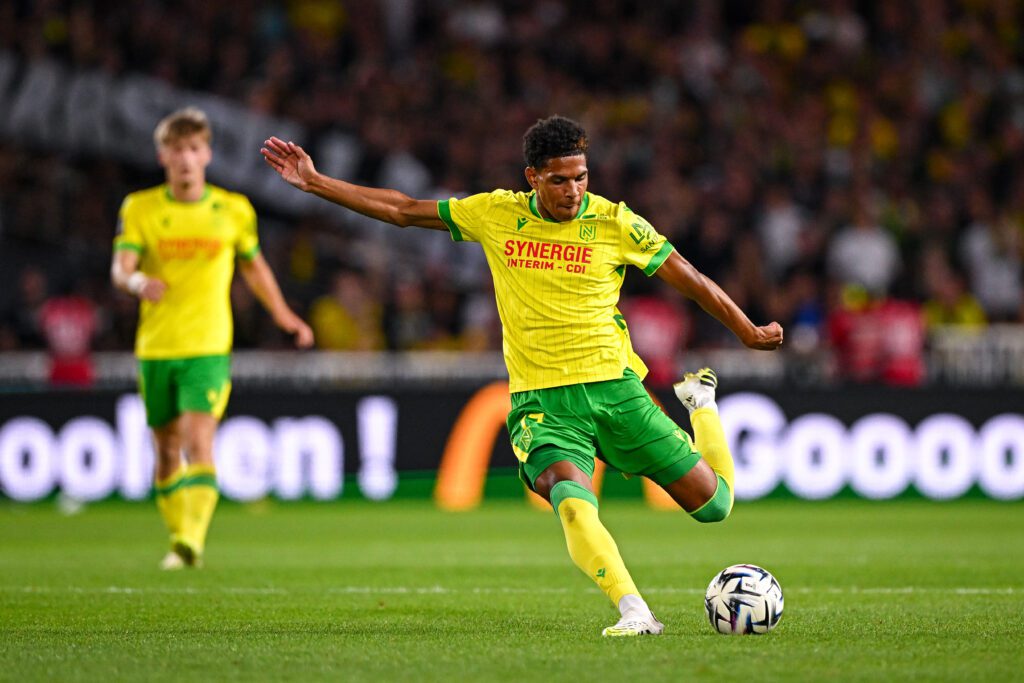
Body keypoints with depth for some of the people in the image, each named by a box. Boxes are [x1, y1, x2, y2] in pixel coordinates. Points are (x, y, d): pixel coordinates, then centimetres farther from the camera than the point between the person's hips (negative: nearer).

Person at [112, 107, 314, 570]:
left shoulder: (233, 210, 3)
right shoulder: (140, 208, 0)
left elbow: (254, 266, 19)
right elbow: (120, 267, -10)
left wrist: (284, 316, 22)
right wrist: (138, 281, -33)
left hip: (208, 347, -2)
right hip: (155, 348, 2)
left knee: (199, 444, -17)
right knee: (167, 449, 10)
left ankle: (191, 542, -25)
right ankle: (178, 537, 25)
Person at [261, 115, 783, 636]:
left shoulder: (616, 223, -3)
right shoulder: (496, 214, 3)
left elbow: (691, 280, 7)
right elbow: (402, 210, 11)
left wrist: (749, 332, 12)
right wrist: (314, 182, 10)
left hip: (613, 386, 0)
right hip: (539, 398, 0)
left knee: (712, 504, 3)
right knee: (572, 501, -32)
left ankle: (701, 402, 33)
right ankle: (634, 612, -37)